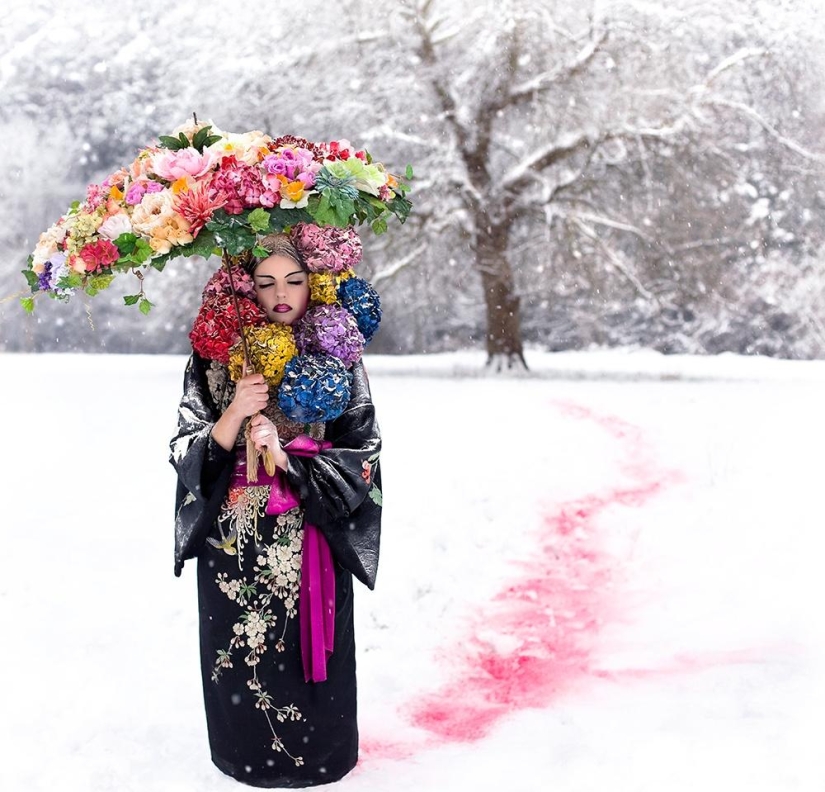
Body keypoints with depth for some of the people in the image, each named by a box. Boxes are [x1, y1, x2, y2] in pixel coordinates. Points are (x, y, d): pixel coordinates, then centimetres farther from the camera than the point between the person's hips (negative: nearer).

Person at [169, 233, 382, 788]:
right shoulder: (216, 360, 0)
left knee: (309, 647, 6)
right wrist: (234, 415, -20)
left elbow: (361, 456, -5)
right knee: (241, 652, 8)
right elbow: (185, 452, -3)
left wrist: (287, 459, -16)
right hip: (235, 541, 1)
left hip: (312, 540, -1)